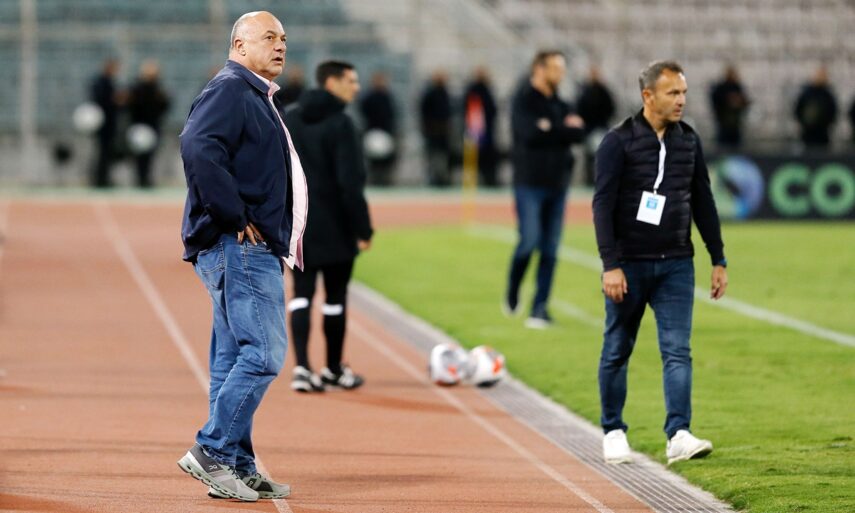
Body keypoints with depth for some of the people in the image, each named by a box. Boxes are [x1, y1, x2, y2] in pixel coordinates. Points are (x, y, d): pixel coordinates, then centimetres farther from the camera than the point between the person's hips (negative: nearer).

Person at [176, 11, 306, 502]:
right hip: (239, 247, -11)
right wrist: (236, 218, -22)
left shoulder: (257, 98, 23)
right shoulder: (229, 90, -9)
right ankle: (212, 452, -11)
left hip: (257, 250, 11)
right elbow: (198, 148, -25)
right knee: (263, 353, -14)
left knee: (235, 359, 10)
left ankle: (237, 468, 12)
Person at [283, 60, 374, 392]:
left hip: (297, 226, 5)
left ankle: (302, 367, -7)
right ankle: (334, 370, 18)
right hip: (335, 228, -5)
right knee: (335, 297, 8)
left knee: (302, 294, 5)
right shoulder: (340, 124, -13)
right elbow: (350, 182, -18)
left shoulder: (289, 119, 7)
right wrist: (363, 228, -13)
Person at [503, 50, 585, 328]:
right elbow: (531, 133, -20)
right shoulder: (524, 100, -5)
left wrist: (551, 129, -13)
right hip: (530, 183, -6)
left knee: (550, 249, 2)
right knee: (530, 240, -12)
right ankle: (512, 294, 12)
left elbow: (579, 133, 1)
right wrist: (565, 129, -9)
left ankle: (540, 309, 5)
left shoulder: (559, 104, 13)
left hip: (557, 183, 6)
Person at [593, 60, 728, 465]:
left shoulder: (689, 141, 8)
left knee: (677, 350, -7)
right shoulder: (618, 142, -7)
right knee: (617, 351, 7)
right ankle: (613, 432, 20)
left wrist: (719, 260, 12)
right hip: (629, 265, -3)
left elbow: (703, 202, 14)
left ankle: (678, 435, -13)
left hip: (676, 265, 3)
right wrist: (611, 265, -18)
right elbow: (602, 204, -11)